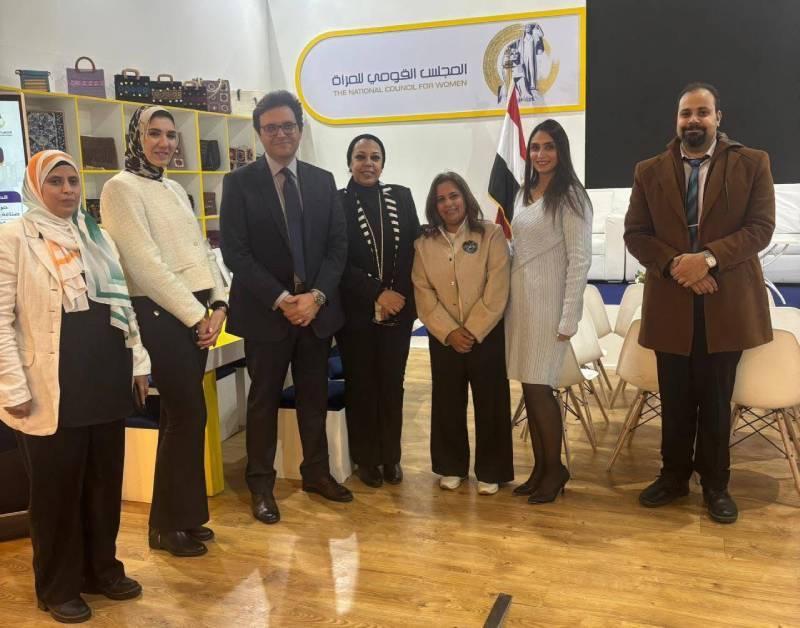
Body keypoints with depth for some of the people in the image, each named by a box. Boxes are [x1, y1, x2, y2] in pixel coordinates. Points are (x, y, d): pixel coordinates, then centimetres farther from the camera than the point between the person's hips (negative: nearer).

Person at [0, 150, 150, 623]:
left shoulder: (97, 236, 12)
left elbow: (123, 302, 15)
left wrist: (138, 362, 12)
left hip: (106, 380, 5)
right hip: (53, 388, -5)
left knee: (105, 482, 13)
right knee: (57, 490, 7)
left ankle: (102, 569, 31)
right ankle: (59, 587, 24)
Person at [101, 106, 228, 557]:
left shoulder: (175, 190, 17)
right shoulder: (122, 188, -8)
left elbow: (202, 251, 15)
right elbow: (146, 262, -15)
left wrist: (218, 305, 1)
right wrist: (196, 315, -14)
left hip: (196, 314, 8)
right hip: (160, 315, -8)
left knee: (182, 416, 13)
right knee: (188, 415, -3)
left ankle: (181, 516, 26)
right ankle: (168, 526, 14)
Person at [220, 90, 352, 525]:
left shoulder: (323, 181, 8)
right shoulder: (239, 183, -3)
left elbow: (338, 245, 5)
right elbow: (235, 252, -9)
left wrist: (316, 295, -10)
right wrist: (281, 299, -16)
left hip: (317, 308, 4)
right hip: (266, 311, -3)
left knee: (315, 396, 14)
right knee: (264, 400, 7)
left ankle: (316, 472, 30)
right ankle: (261, 485, 21)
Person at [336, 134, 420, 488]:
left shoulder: (401, 197, 7)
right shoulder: (337, 202, -2)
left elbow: (414, 252, 5)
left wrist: (400, 295, -6)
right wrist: (377, 294, -13)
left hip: (398, 309, 2)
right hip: (355, 312, -2)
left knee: (392, 385, 8)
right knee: (361, 386, 7)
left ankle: (391, 457, 21)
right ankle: (366, 459, 20)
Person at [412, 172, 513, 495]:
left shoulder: (491, 234, -3)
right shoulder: (424, 243, 6)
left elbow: (497, 289, -10)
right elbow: (423, 292, -1)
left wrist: (472, 331, -14)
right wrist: (449, 332, -12)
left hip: (486, 334, -2)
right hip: (443, 337, 3)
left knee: (489, 404, 4)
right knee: (447, 404, 10)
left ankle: (490, 471, 18)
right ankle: (451, 467, 25)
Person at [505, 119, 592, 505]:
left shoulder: (570, 196, -9)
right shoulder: (524, 194, 12)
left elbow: (580, 260, -13)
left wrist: (568, 318, -17)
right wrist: (509, 299, 10)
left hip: (549, 303, -7)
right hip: (520, 300, 7)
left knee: (539, 387, -4)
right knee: (528, 388, 8)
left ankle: (555, 469, 14)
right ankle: (540, 467, 19)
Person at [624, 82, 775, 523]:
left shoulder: (752, 164, 1)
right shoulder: (649, 171, 6)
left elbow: (761, 227, -6)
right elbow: (635, 233, 3)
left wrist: (708, 258, -19)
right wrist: (673, 265, -13)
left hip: (727, 302, -1)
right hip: (670, 302, 2)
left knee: (715, 400, 8)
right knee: (675, 400, 11)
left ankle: (715, 483, 24)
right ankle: (674, 476, 27)